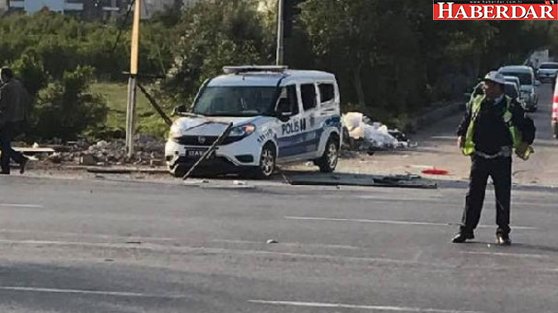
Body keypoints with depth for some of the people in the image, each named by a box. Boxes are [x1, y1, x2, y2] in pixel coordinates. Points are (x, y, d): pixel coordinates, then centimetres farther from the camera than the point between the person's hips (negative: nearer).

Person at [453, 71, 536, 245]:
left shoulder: (511, 107, -5)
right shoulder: (476, 103, 4)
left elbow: (528, 127, 3)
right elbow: (465, 122, 19)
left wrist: (525, 143, -7)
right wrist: (461, 136, 5)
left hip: (501, 159, -2)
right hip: (479, 157, 2)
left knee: (503, 197, 3)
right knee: (473, 195, 5)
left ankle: (503, 233, 14)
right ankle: (466, 230, 12)